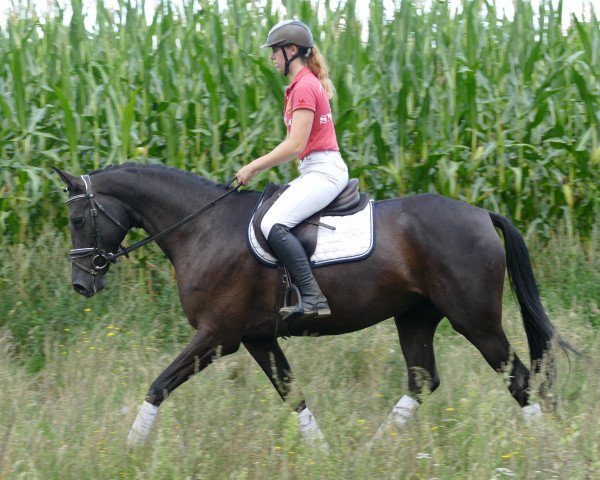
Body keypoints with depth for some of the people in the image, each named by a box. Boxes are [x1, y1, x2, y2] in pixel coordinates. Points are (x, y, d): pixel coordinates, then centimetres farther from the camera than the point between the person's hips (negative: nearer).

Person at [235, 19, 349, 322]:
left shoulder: (305, 86, -12)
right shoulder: (303, 84, 19)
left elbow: (295, 145, -18)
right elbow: (296, 144, 18)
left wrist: (253, 168, -10)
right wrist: (258, 167, 13)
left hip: (323, 170, -11)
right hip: (316, 170, 11)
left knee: (273, 224, -28)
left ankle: (312, 297, -33)